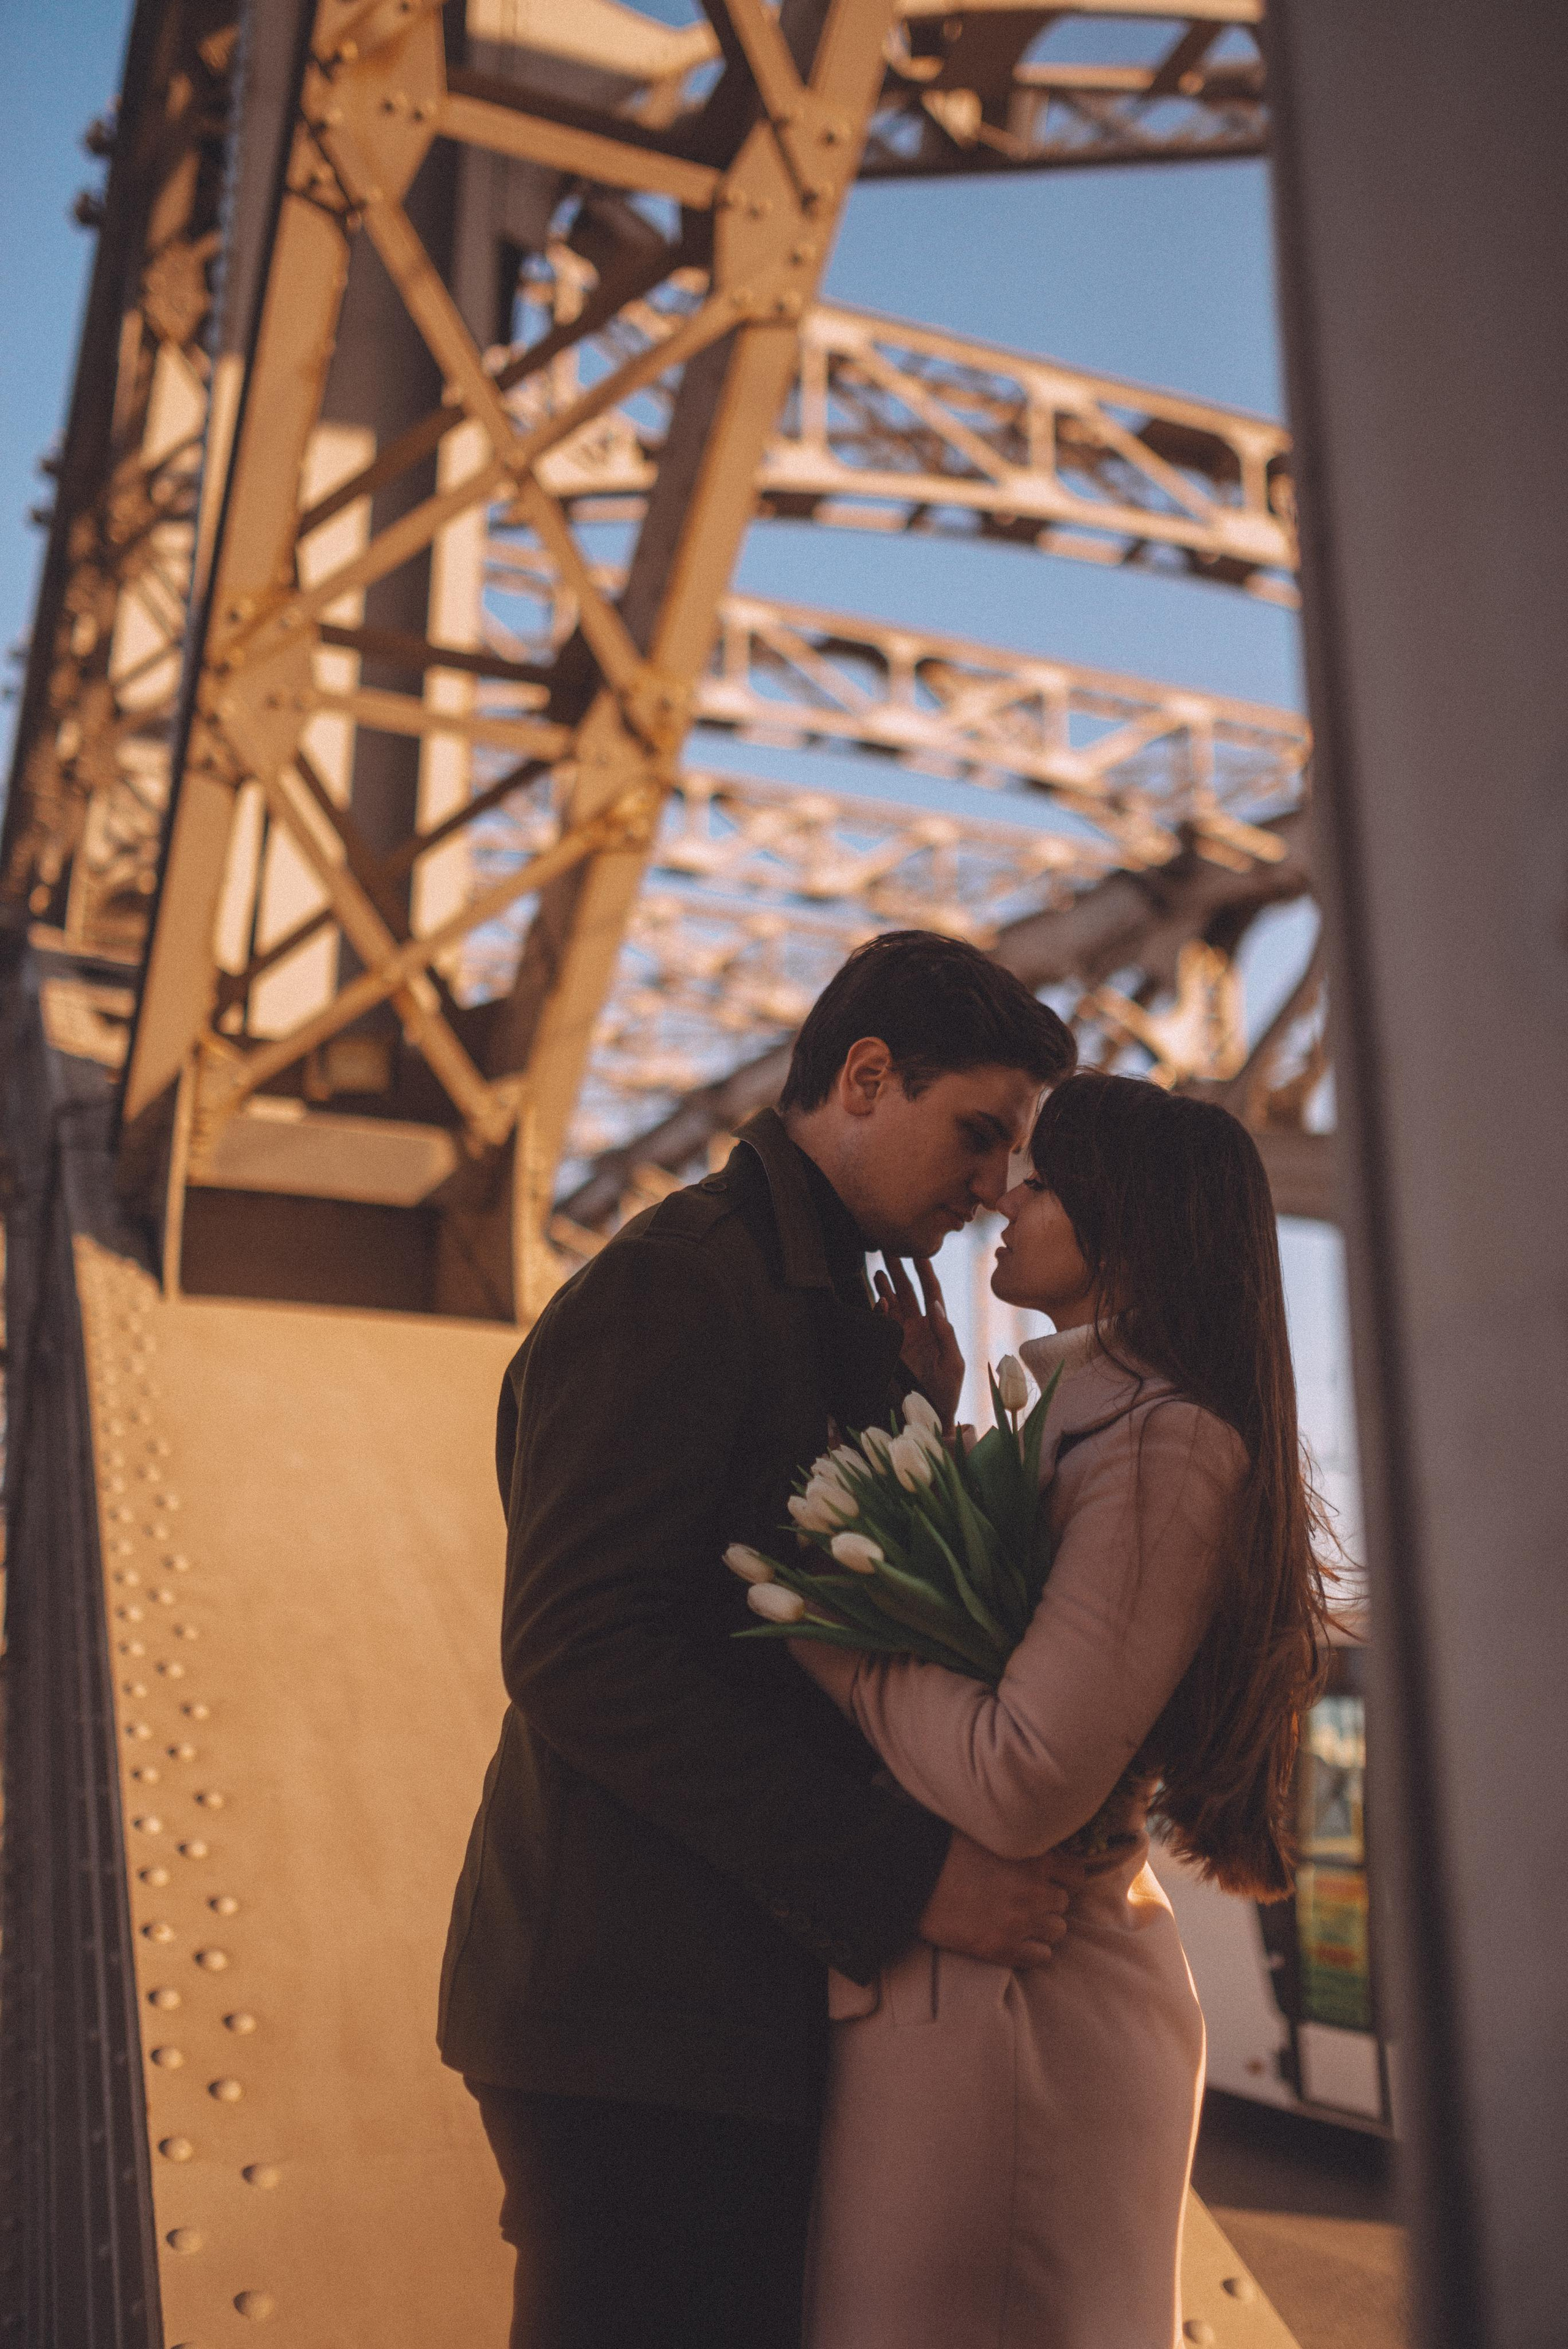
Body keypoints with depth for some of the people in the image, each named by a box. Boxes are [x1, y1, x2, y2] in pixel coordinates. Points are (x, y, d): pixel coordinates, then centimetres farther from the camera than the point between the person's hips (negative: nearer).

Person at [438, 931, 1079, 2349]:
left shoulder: (831, 1313, 18)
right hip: (639, 2023, -9)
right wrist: (907, 1874, -23)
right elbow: (579, 1649, -22)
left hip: (758, 2011, 9)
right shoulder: (672, 1286, -13)